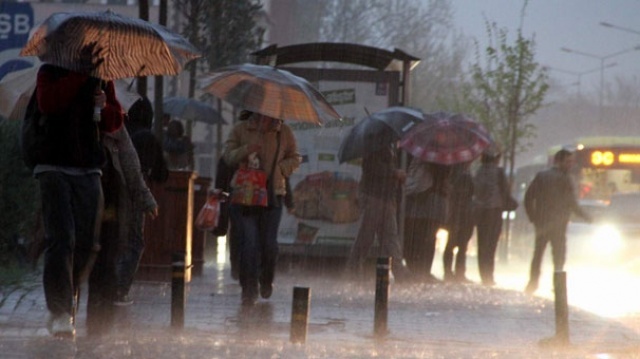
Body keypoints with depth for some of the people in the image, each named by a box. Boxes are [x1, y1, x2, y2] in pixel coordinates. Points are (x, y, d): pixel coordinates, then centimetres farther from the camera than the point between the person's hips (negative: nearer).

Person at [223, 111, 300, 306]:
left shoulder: (284, 132, 7)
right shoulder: (240, 130, 5)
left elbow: (295, 159, 13)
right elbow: (228, 156, 0)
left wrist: (278, 169, -5)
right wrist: (246, 151, -19)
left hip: (272, 196, 1)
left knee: (269, 244, 0)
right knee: (248, 243, -9)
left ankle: (266, 282, 27)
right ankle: (249, 290, -2)